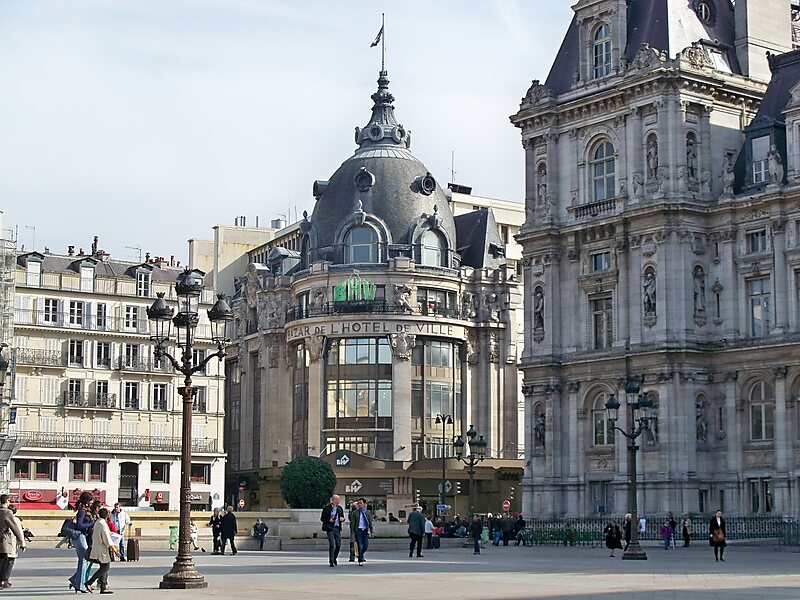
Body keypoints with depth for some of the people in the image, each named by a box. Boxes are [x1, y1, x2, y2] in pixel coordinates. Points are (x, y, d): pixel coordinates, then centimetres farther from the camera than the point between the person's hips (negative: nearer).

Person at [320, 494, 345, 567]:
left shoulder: (339, 508, 12)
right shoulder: (327, 507, -4)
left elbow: (342, 517, 22)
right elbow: (322, 518, -2)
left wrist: (342, 519, -2)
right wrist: (329, 520, -17)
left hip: (337, 528, 5)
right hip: (330, 528, -5)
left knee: (338, 545, 5)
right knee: (331, 544, -9)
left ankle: (334, 558, 27)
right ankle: (331, 561, -3)